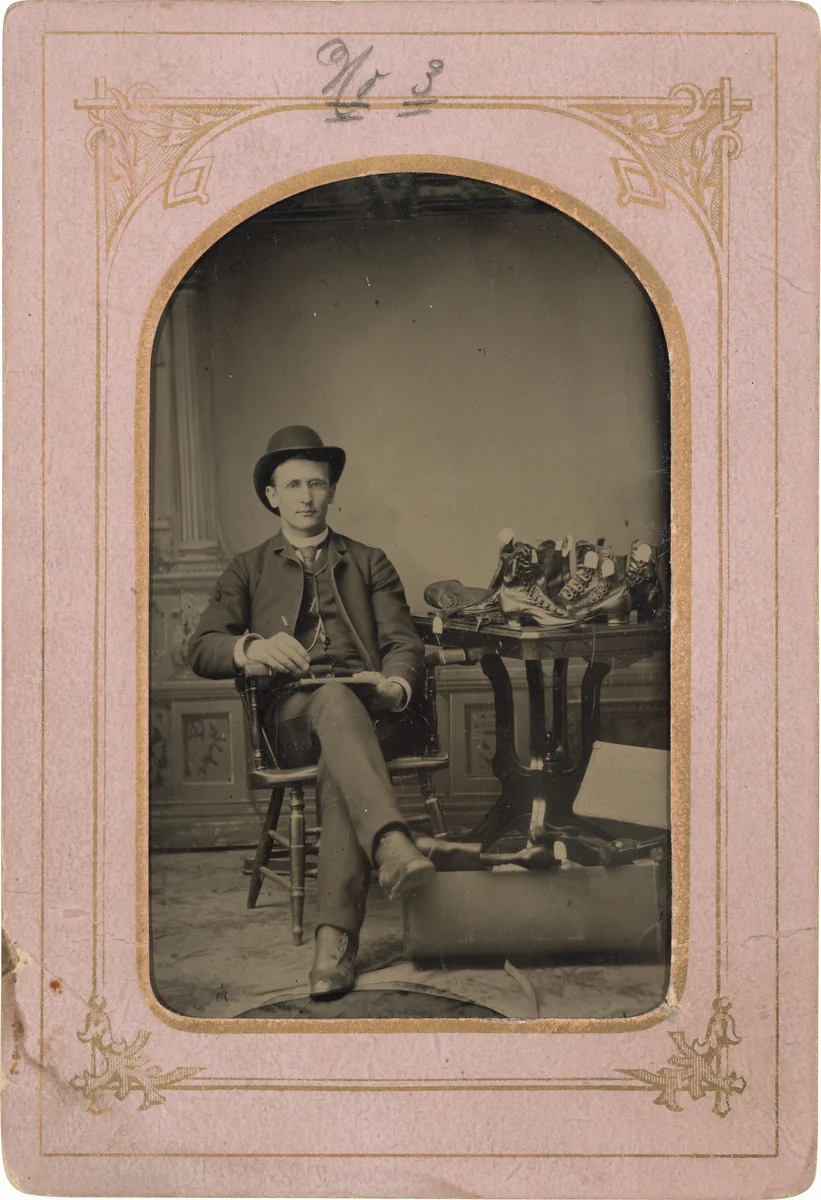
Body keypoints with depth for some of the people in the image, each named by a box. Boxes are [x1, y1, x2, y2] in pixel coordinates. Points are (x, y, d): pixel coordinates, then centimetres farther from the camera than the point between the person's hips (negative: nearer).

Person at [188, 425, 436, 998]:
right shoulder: (248, 570, 25)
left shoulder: (370, 563, 26)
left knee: (339, 765, -37)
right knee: (333, 698, -39)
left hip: (367, 712, 1)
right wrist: (252, 647, -14)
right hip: (290, 719, -1)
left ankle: (336, 934, -50)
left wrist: (396, 684, -12)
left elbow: (405, 643, 13)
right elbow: (201, 650, 10)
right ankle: (391, 841, -60)